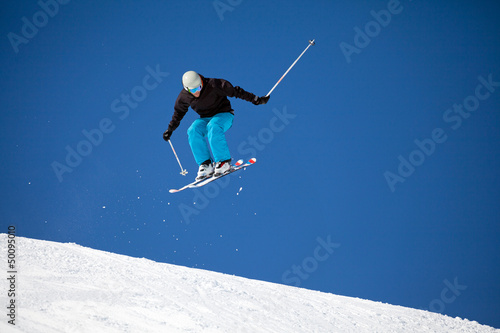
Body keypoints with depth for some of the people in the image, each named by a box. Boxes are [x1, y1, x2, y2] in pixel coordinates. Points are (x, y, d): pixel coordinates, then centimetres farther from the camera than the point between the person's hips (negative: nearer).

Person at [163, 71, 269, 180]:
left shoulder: (213, 85, -21)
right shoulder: (184, 97, -8)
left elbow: (235, 91, -15)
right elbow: (178, 112, 12)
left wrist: (256, 100, -15)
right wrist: (170, 129, 16)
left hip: (224, 115, -4)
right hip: (205, 119, 4)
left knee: (213, 127, -37)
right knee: (193, 131, -28)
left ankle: (224, 162, -31)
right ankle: (206, 165, -26)